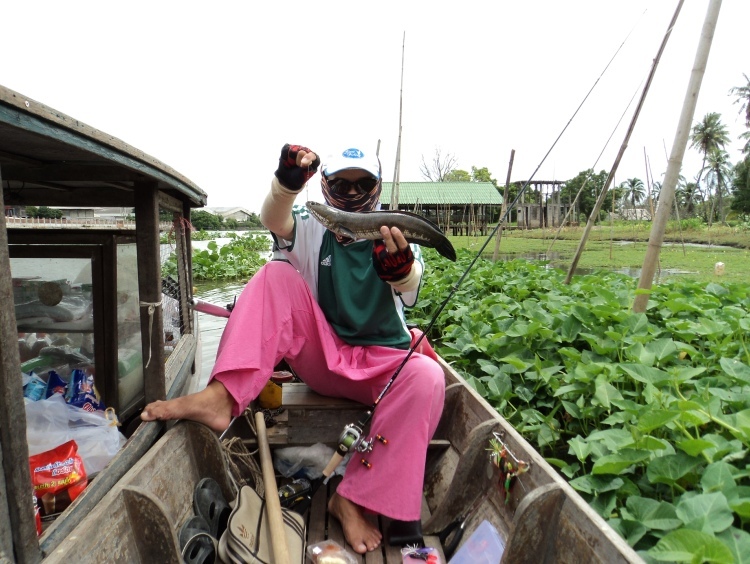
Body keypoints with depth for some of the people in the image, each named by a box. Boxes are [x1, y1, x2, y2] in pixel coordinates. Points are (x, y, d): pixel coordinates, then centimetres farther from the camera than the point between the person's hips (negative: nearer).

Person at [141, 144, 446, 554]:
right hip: (321, 356, 1)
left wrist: (401, 267, -47)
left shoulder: (397, 236, 0)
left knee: (426, 376, -33)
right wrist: (288, 183, -44)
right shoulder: (313, 231, 3)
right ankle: (222, 397, -31)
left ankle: (354, 499, -20)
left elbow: (410, 289, -22)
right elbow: (276, 222, -21)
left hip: (380, 363, 0)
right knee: (277, 275, -17)